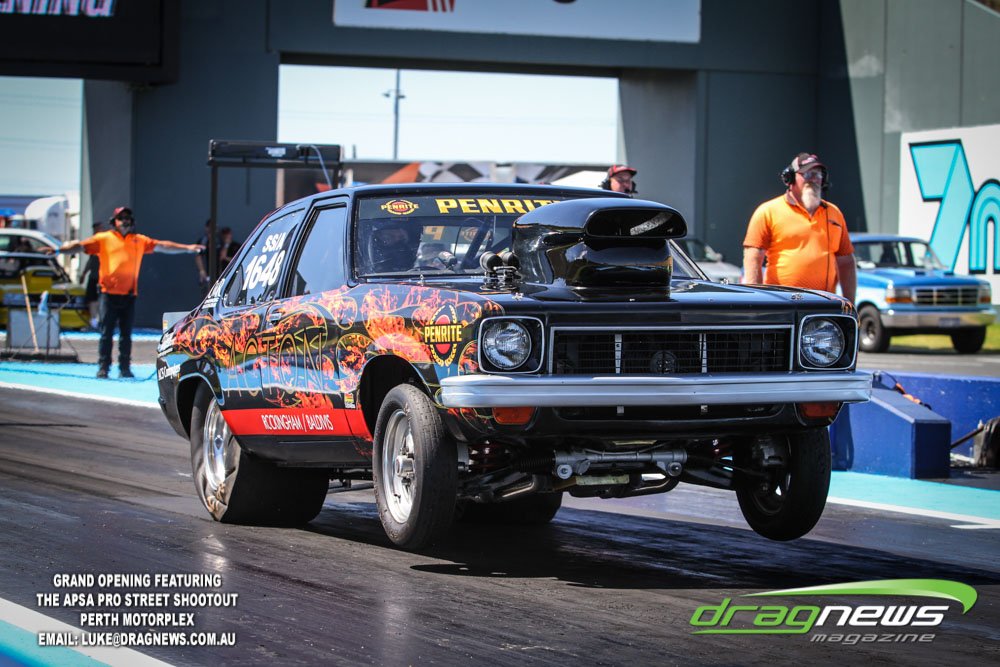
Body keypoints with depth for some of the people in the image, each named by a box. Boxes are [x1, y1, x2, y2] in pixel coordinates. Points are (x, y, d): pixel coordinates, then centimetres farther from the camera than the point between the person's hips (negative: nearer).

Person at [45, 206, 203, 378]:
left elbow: (161, 246, 17)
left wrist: (186, 248, 13)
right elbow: (80, 246, -2)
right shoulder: (104, 239, 5)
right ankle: (103, 367, 1)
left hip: (129, 295, 3)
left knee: (126, 334, 6)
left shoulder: (139, 241, 15)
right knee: (106, 333, -4)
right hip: (109, 294, -3)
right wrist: (58, 250, -14)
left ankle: (125, 367, 12)